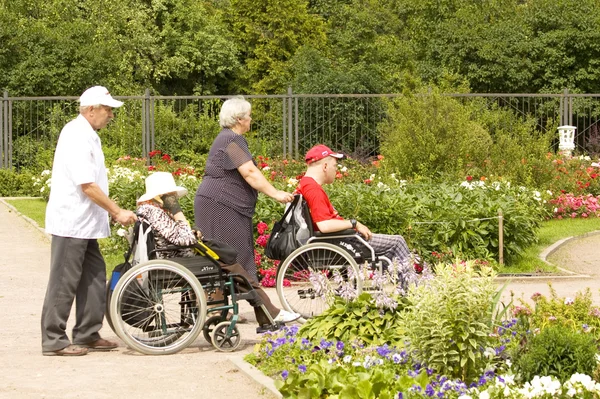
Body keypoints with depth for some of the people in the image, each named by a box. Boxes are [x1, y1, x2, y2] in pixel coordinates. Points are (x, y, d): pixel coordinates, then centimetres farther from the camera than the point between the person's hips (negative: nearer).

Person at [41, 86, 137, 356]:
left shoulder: (87, 135, 14)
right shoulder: (77, 137, -18)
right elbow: (87, 186, -22)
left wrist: (112, 212, 16)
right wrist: (118, 212, -17)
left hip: (84, 224, 10)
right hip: (70, 224, -10)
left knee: (93, 278, 12)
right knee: (64, 283, -4)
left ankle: (87, 335, 19)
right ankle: (53, 341, 2)